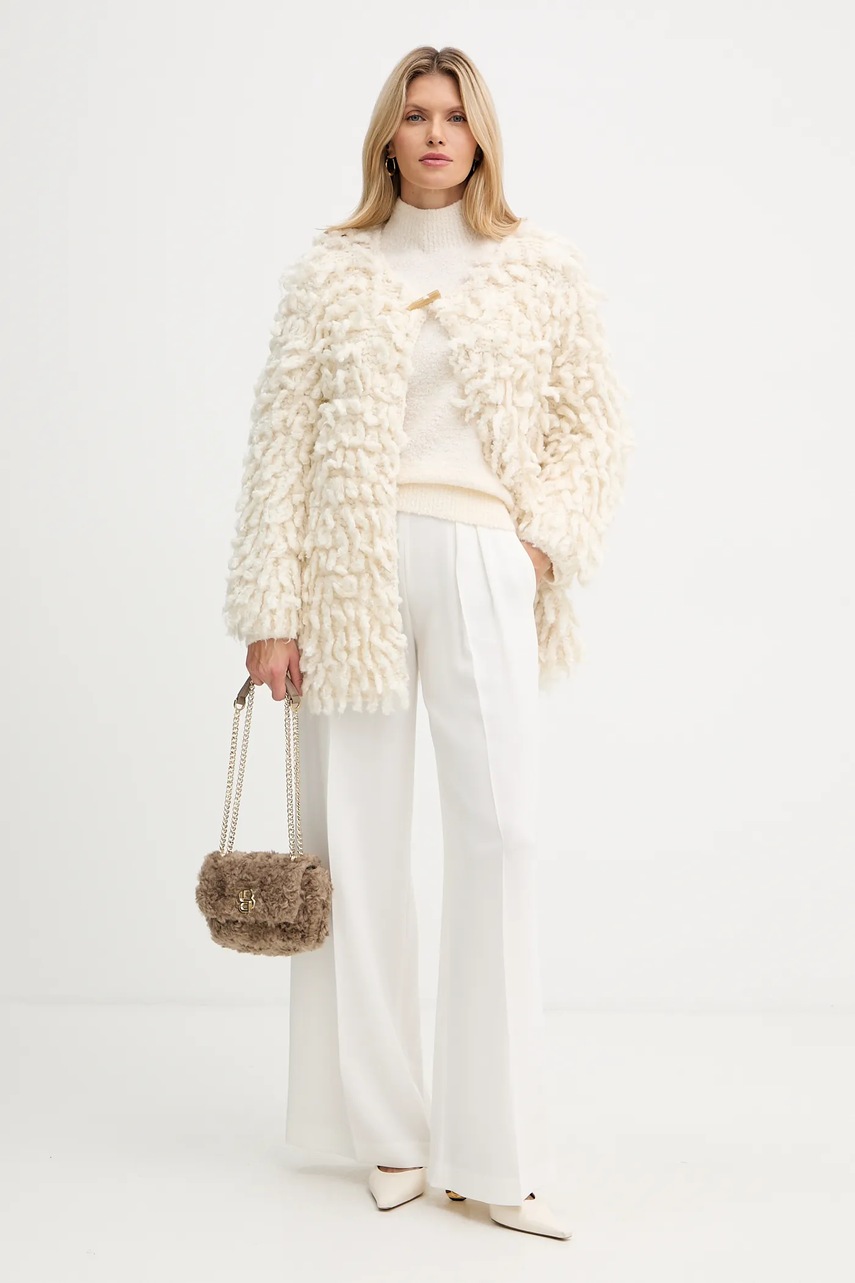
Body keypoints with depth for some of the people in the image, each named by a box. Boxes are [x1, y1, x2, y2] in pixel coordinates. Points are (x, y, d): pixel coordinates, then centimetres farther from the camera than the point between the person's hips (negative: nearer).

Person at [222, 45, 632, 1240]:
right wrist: (269, 611, -3)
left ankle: (491, 1154, 1)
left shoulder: (542, 268, 10)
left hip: (480, 566, 0)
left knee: (500, 833, -8)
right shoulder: (331, 272, 8)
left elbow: (594, 424, 12)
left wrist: (547, 543, -3)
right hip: (352, 569, 0)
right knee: (358, 839, 3)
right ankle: (389, 1128, 16)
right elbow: (280, 444, 3)